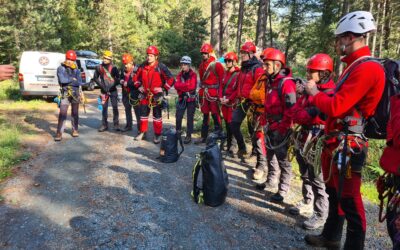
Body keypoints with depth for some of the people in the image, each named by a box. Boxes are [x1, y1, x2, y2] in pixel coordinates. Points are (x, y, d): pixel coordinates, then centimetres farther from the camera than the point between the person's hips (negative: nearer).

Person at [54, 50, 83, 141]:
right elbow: (62, 80, -15)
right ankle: (59, 133, -7)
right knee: (62, 113, -9)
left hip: (75, 93, 3)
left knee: (75, 113, 10)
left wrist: (68, 81, -6)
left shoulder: (76, 69, 10)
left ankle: (75, 130, 21)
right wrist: (73, 79, -6)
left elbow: (79, 82, 1)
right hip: (65, 93, -3)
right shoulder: (61, 68, 1)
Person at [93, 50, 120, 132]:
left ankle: (116, 124, 5)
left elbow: (118, 78, 3)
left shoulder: (114, 68, 0)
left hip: (113, 90, -1)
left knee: (115, 107, -2)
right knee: (104, 107, 5)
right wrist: (101, 86, -1)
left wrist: (113, 86, -9)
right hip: (104, 90, 2)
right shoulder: (99, 67, 4)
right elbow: (95, 78, 10)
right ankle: (104, 125, 13)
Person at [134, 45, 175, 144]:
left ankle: (158, 135, 14)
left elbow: (171, 79, -12)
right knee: (143, 114, 12)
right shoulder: (143, 66, 3)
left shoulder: (161, 67, -13)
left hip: (156, 96, -5)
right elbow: (137, 77, 18)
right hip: (145, 94, 5)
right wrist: (139, 86, 6)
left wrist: (163, 88, -13)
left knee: (157, 115, 4)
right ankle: (142, 132, 26)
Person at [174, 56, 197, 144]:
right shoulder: (180, 75, 9)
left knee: (190, 118, 3)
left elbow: (192, 86, -20)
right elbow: (176, 85, -4)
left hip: (191, 99, -4)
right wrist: (186, 85, -19)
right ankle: (178, 131, 25)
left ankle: (188, 136, 11)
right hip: (182, 98, 5)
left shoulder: (193, 74, -8)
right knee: (178, 116, 5)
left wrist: (181, 85, -13)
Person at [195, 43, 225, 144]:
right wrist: (201, 93, 14)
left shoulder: (217, 65, -8)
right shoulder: (202, 65, 13)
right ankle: (204, 137, 20)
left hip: (214, 93, -7)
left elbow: (222, 80, -9)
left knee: (215, 115, -3)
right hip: (204, 93, 7)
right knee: (205, 115, 12)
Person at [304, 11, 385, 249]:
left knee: (350, 201, 2)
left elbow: (335, 107, -24)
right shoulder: (355, 66, 15)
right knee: (334, 193, 22)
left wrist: (315, 92, -7)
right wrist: (315, 91, 8)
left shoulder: (367, 68, -19)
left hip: (348, 147, -11)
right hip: (336, 143, 11)